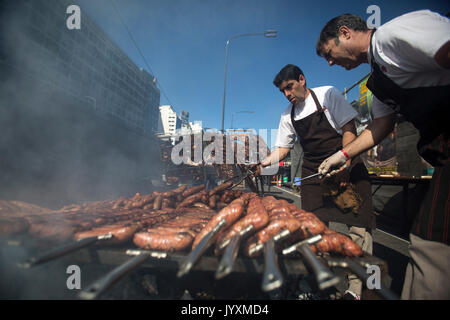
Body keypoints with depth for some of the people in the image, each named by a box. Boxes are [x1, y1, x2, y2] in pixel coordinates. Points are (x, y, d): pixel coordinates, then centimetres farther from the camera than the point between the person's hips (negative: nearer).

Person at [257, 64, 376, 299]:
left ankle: (355, 287, 2)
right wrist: (264, 163, -5)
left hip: (346, 165, -3)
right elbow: (283, 147, 13)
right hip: (313, 173, 4)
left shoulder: (328, 94, -3)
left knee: (359, 226, -9)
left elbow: (349, 130, -6)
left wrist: (343, 164, -17)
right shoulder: (288, 115, 9)